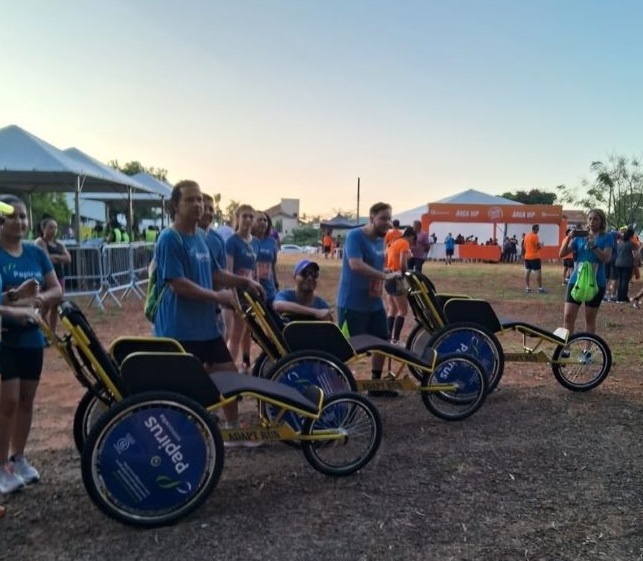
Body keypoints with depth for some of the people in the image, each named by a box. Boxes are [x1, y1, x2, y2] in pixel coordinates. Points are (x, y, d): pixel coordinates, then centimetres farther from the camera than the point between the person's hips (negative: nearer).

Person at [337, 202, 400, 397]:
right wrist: (385, 276, -31)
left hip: (374, 302, 8)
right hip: (352, 303, -8)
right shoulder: (355, 236, -15)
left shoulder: (380, 240, 11)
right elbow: (356, 265, -29)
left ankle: (376, 384, 25)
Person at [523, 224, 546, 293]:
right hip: (535, 257, -7)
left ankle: (527, 288, 8)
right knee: (538, 272, -2)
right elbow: (539, 246, -15)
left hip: (527, 257, 7)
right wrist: (541, 245, 5)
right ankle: (540, 288, -3)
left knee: (527, 272, 7)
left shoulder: (526, 236, 10)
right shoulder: (535, 236, -13)